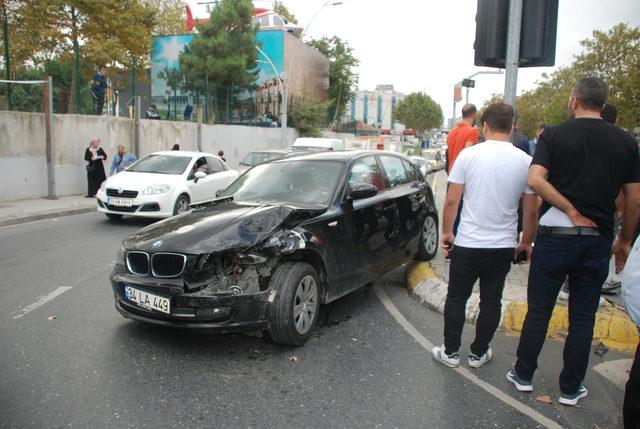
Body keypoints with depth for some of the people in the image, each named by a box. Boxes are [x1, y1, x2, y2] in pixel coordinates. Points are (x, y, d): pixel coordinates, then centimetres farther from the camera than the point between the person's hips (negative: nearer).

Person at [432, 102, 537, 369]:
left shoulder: (469, 155, -8)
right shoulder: (525, 161, -3)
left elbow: (451, 200, -7)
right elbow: (531, 211, 1)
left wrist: (446, 232, 6)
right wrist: (526, 243, 14)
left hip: (468, 244, -2)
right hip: (504, 246, 2)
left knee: (456, 298, 12)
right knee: (491, 301, 15)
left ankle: (450, 352, 22)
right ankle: (478, 354, 26)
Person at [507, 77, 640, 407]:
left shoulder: (554, 135, -5)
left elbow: (535, 180, -20)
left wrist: (571, 212, -12)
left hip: (555, 235, -2)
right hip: (598, 240, 2)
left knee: (538, 311, 11)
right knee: (583, 318, 12)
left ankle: (524, 375, 23)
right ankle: (571, 389, 22)